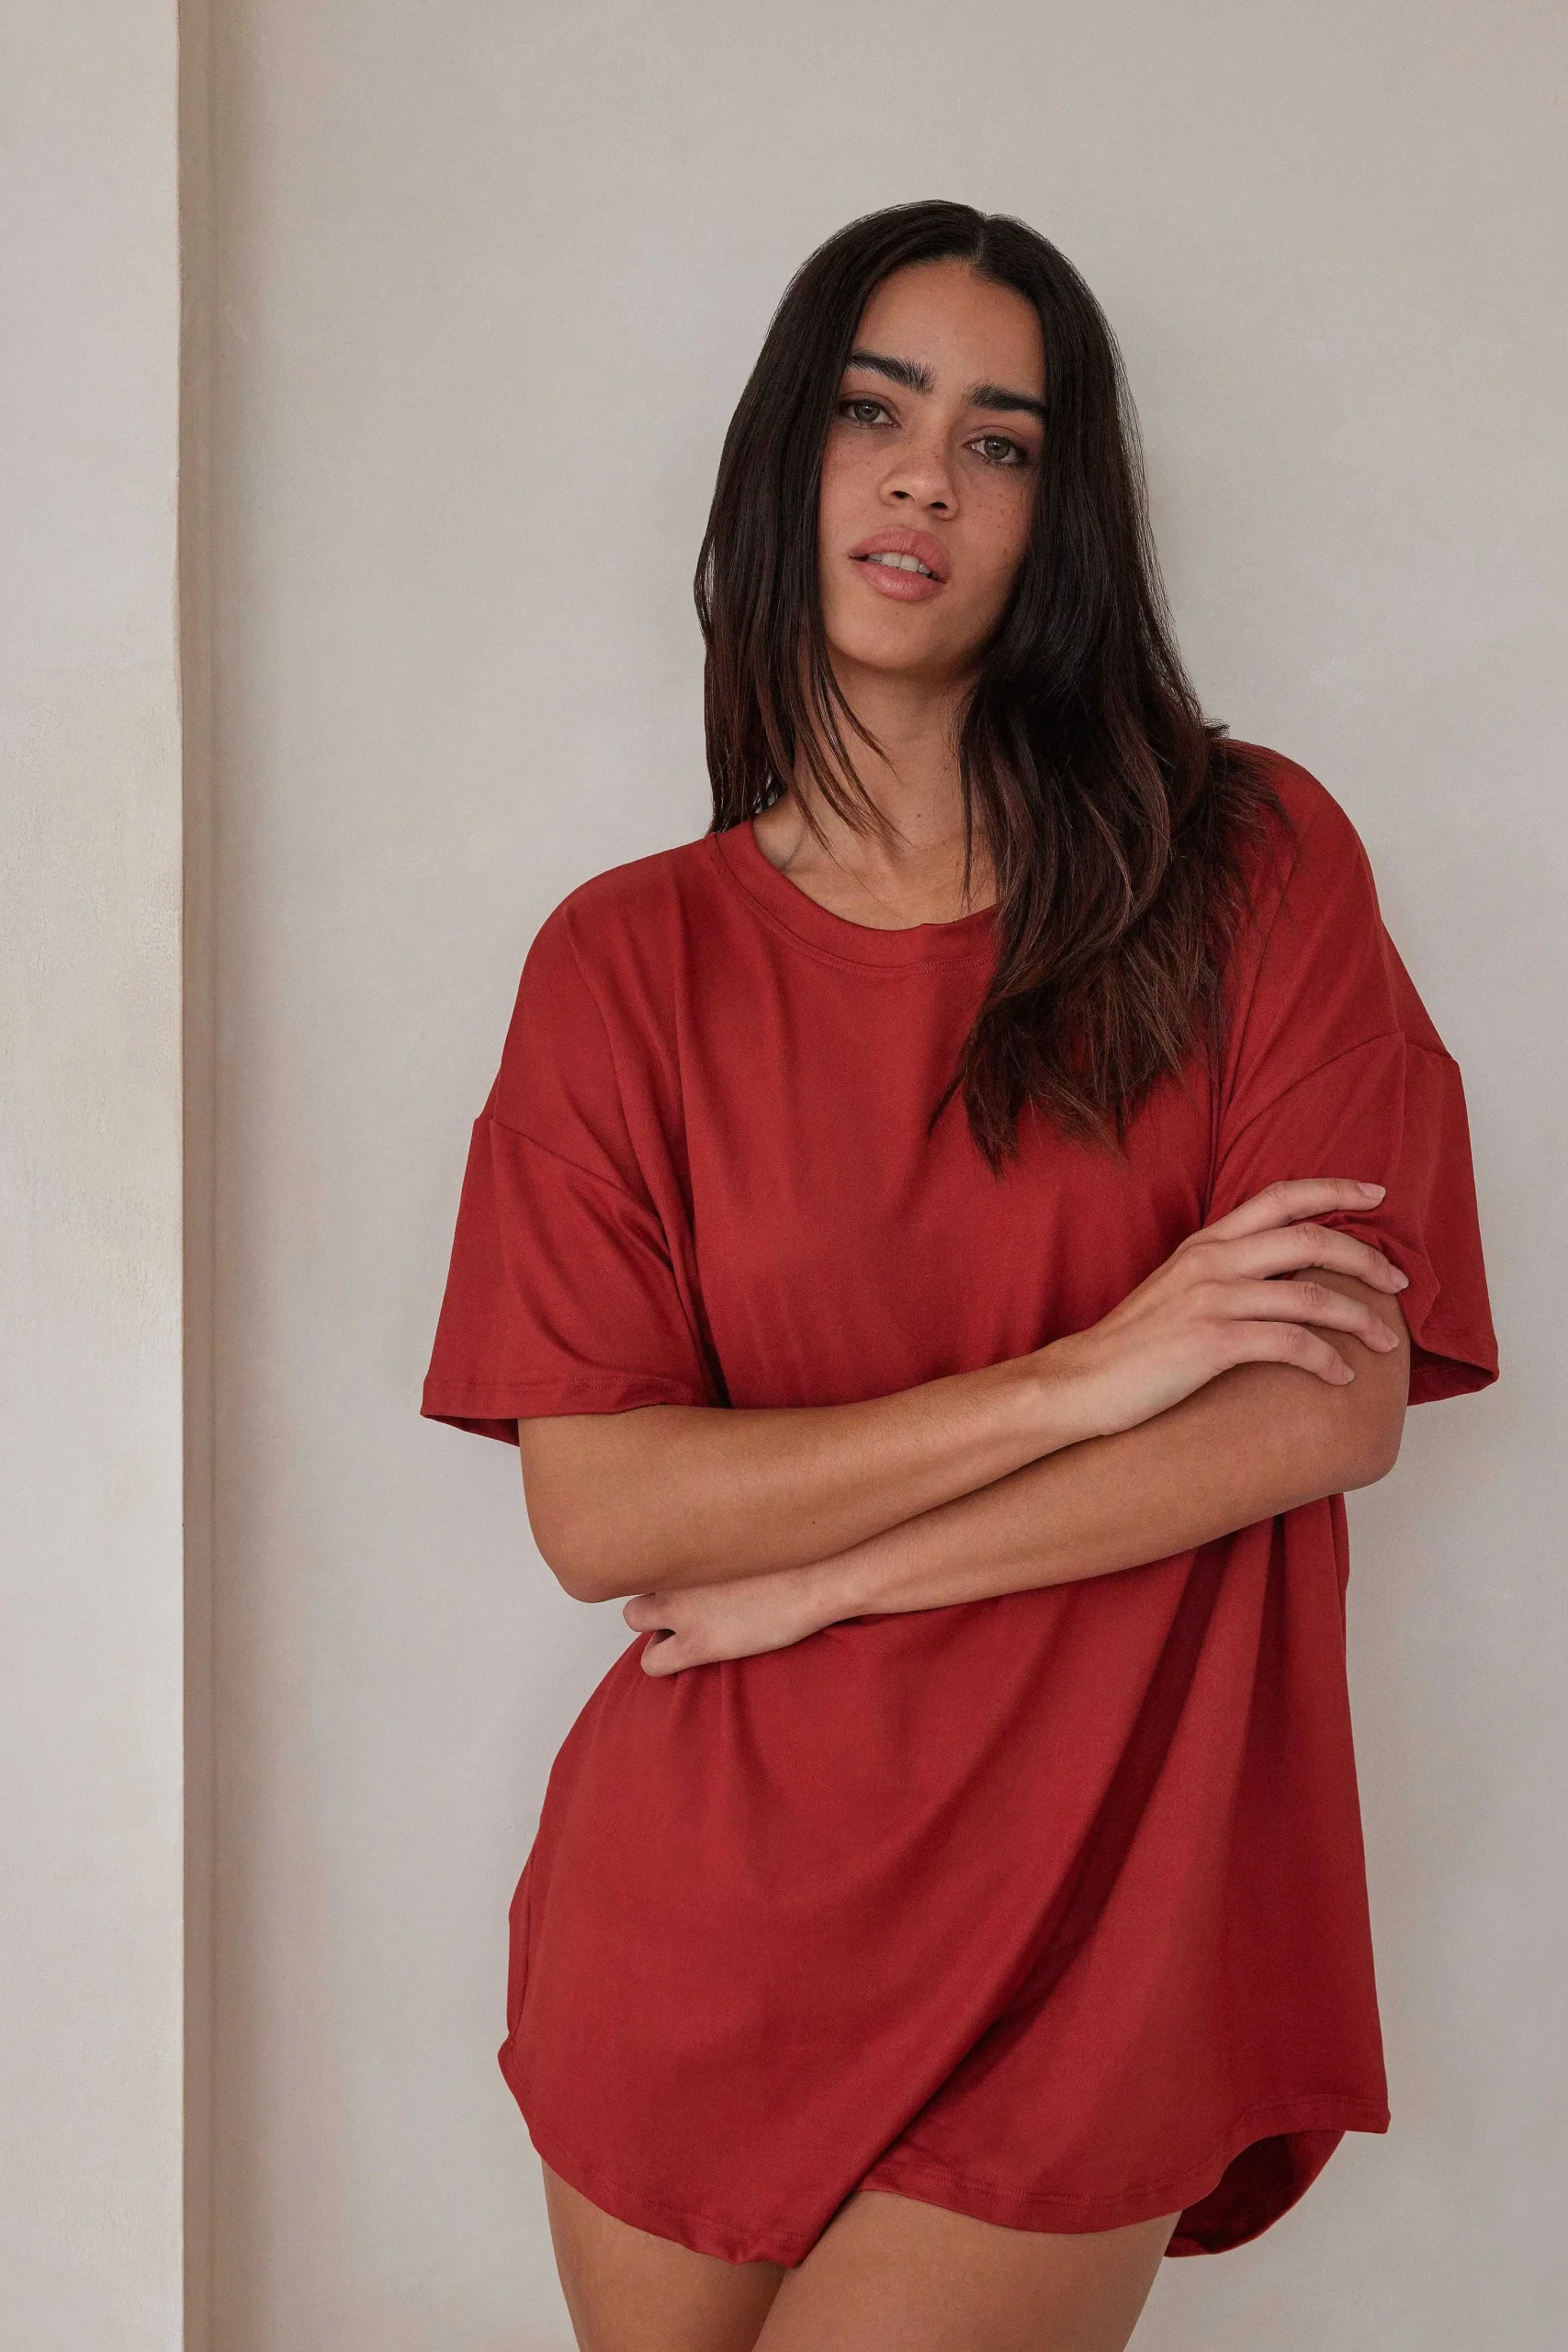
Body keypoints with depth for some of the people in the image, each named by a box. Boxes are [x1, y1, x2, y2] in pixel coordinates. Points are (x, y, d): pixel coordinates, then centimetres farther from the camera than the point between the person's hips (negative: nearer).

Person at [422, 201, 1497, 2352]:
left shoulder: (1250, 865, -3)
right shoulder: (628, 959, -1)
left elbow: (1340, 1407, -11)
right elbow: (595, 1512, -10)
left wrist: (826, 1577, -11)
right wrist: (1083, 1374, -17)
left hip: (1084, 1941, -1)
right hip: (696, 1929, 2)